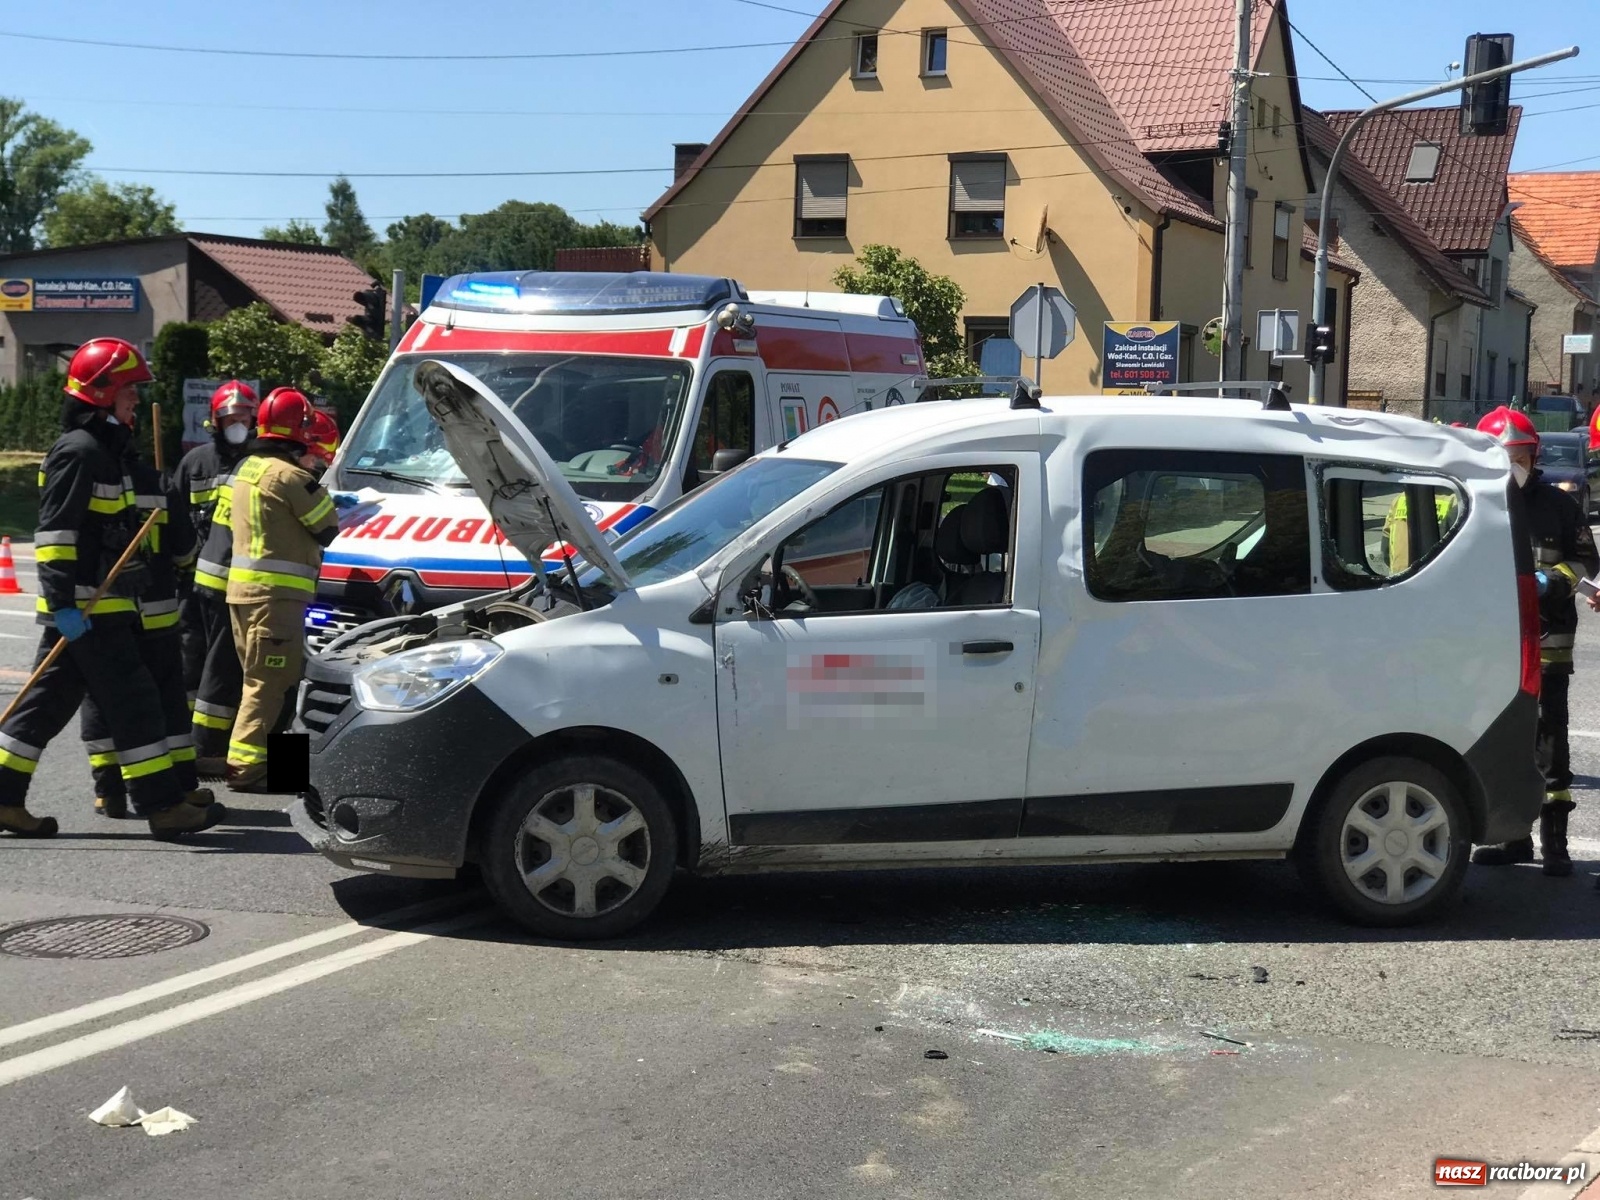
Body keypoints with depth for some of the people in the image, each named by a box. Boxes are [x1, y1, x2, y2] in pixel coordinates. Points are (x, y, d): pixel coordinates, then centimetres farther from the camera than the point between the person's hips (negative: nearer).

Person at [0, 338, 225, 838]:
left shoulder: (104, 449, 18)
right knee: (133, 700, -7)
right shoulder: (79, 450, -14)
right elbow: (55, 533, -20)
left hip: (100, 604, 10)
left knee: (51, 701, 11)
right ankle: (163, 806, -2)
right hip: (84, 608, -10)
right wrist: (64, 603, -24)